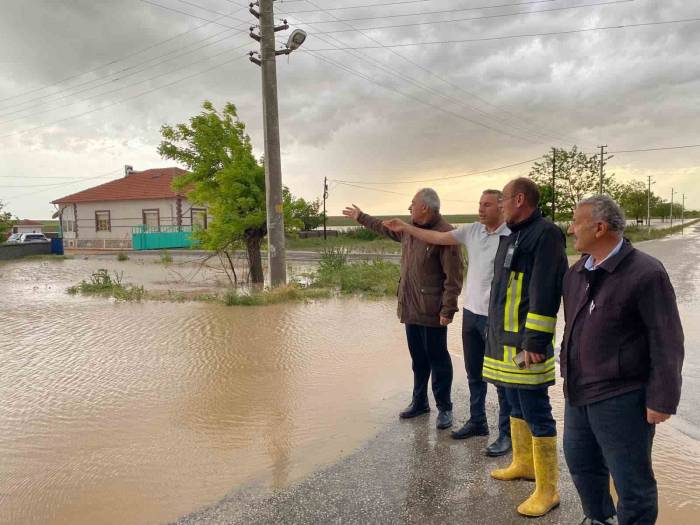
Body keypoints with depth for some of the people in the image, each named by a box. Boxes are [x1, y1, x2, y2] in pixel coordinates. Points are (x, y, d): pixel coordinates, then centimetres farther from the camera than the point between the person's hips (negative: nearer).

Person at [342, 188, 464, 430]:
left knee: (438, 359, 3)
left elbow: (453, 277, -19)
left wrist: (448, 309, -22)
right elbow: (385, 227, 30)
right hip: (411, 308, 8)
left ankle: (444, 408, 17)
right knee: (418, 358, 18)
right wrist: (361, 217, 38)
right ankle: (419, 401, 31)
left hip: (432, 311, -8)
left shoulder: (445, 234, -17)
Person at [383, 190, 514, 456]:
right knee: (474, 373, 18)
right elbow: (438, 237, 10)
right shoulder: (472, 230, 5)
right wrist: (405, 228, 9)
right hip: (471, 312, 7)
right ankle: (477, 421, 34)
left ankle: (507, 433, 16)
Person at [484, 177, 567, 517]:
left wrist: (535, 341, -24)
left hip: (526, 342, -10)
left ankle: (547, 491, 8)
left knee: (536, 414, -2)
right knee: (516, 406, 21)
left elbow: (545, 293, -22)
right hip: (504, 339, 10)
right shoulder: (512, 236, 15)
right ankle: (523, 464, 37)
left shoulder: (545, 235, -15)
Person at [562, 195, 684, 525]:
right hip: (579, 393, 8)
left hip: (621, 399, -8)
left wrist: (662, 399, -16)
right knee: (580, 463, 23)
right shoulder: (576, 273, 8)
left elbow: (667, 342, -16)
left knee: (631, 480, 7)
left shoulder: (646, 273, -16)